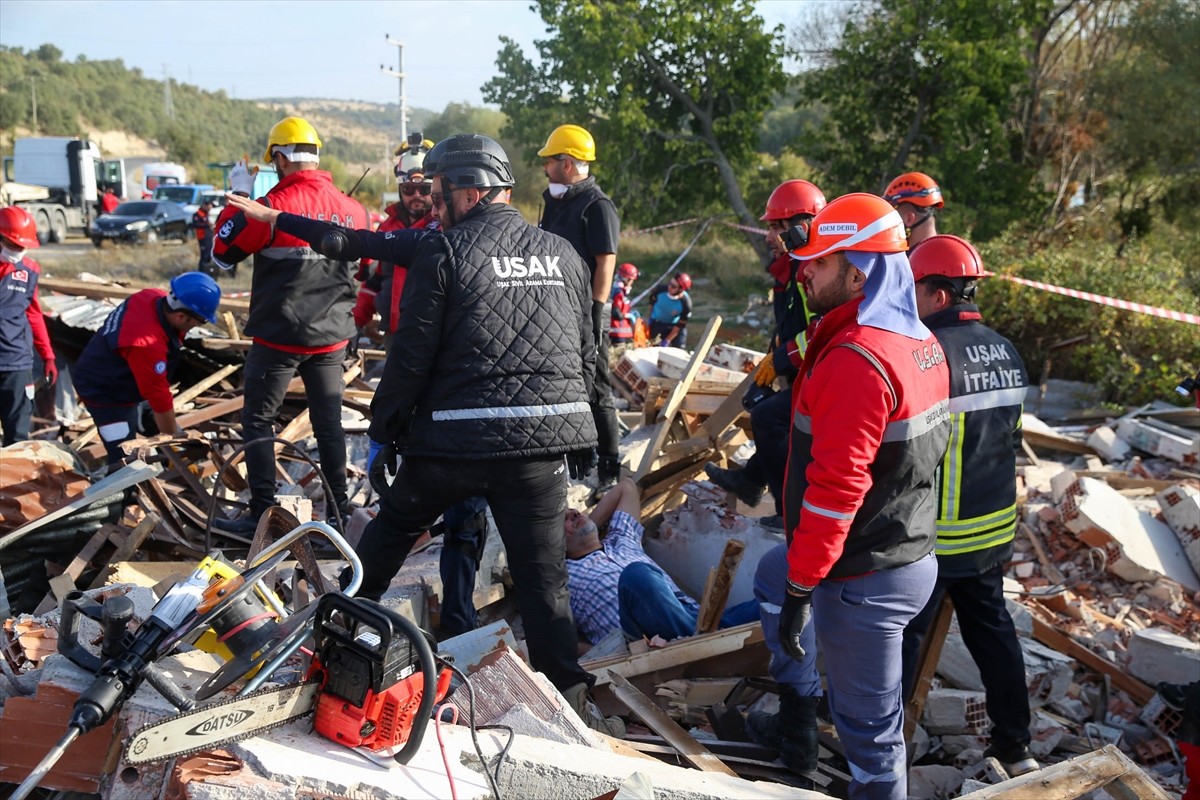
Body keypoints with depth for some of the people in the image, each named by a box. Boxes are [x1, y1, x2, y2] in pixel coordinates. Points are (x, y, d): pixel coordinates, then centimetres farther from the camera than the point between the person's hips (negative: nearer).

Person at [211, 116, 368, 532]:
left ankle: (262, 513, 11)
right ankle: (339, 511, 16)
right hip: (331, 338, 5)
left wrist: (238, 197, 2)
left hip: (279, 338, -4)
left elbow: (222, 253, -5)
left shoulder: (272, 206, -16)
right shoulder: (350, 208, -1)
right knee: (329, 422, 12)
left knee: (257, 421, 9)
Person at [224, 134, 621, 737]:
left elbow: (411, 356, -5)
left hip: (452, 439, -2)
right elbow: (586, 355, 14)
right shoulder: (564, 255, 10)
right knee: (544, 576, 6)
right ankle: (570, 703, 4)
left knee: (392, 529, 24)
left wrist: (382, 433, 6)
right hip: (545, 441, 2)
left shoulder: (442, 252, -3)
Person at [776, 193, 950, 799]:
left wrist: (800, 588, -19)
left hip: (863, 579, -10)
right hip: (915, 557, 10)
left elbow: (835, 486, -27)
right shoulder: (922, 344, 7)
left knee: (870, 726, 6)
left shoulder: (855, 359, -24)